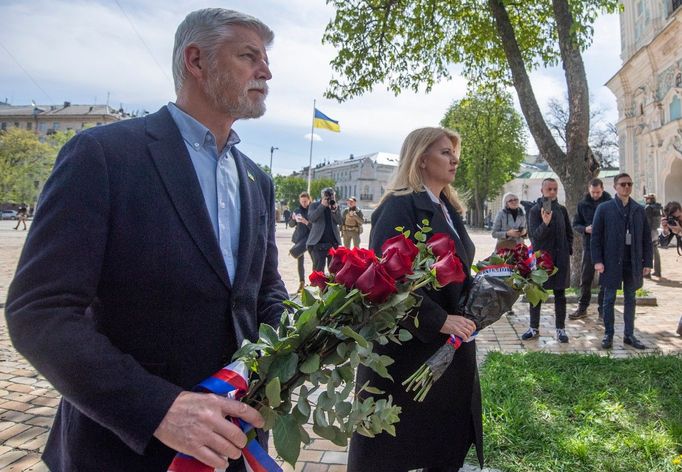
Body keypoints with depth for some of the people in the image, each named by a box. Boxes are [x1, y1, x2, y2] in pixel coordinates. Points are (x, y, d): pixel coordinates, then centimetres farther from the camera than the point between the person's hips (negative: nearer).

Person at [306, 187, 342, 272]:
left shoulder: (336, 206, 12)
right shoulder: (314, 205, 4)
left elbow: (339, 221, 2)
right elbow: (311, 218, -14)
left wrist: (334, 210, -13)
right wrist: (322, 206, -16)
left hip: (333, 243, 3)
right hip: (318, 243, -3)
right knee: (318, 268, -3)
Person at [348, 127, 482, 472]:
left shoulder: (448, 209, 12)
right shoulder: (399, 207, -15)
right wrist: (438, 320, -24)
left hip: (450, 347, 8)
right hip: (408, 347, -8)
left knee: (448, 443, 16)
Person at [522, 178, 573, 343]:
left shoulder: (562, 209, 7)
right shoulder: (535, 210, -5)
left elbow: (569, 232, 16)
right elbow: (534, 235, -16)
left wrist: (568, 250, 6)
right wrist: (545, 223, -33)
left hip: (560, 259, 3)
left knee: (560, 295, 7)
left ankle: (560, 329, 15)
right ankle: (534, 328, 15)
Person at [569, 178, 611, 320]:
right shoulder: (583, 204, 3)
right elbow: (575, 224, 6)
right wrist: (585, 229, -14)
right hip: (589, 245, 2)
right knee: (585, 278, 6)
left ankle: (602, 309, 14)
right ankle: (582, 308, 16)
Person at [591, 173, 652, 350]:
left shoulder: (639, 210, 7)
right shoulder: (604, 209, -2)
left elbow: (646, 238, 8)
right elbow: (596, 236, -4)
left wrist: (647, 262, 3)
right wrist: (597, 261, -10)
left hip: (633, 263, 3)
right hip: (612, 262, -3)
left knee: (630, 300, 11)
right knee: (609, 299, 5)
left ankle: (629, 335, 20)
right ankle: (608, 334, 14)